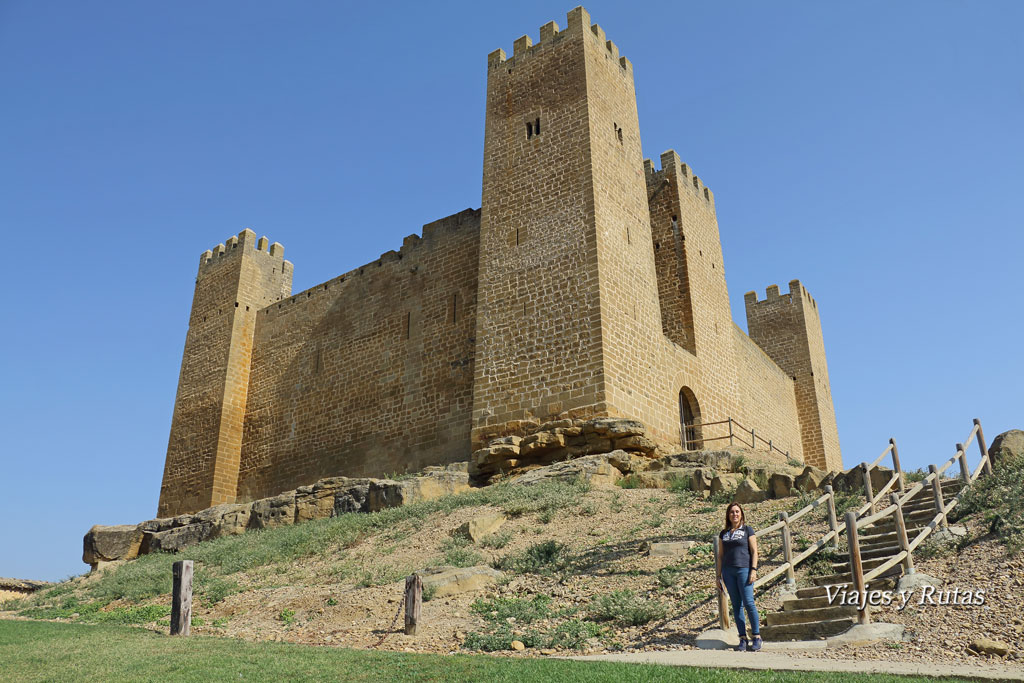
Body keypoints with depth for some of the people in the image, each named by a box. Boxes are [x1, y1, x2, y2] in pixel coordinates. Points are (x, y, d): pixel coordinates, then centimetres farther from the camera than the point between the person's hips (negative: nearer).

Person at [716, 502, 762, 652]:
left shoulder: (747, 530, 5)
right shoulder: (723, 533, 13)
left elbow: (754, 551, 1)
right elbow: (720, 555, 15)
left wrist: (753, 570, -10)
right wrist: (719, 576, 12)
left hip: (744, 569, -3)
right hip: (728, 571, 4)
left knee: (748, 603, -9)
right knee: (736, 605, 4)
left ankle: (756, 637, 2)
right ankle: (743, 638, 9)